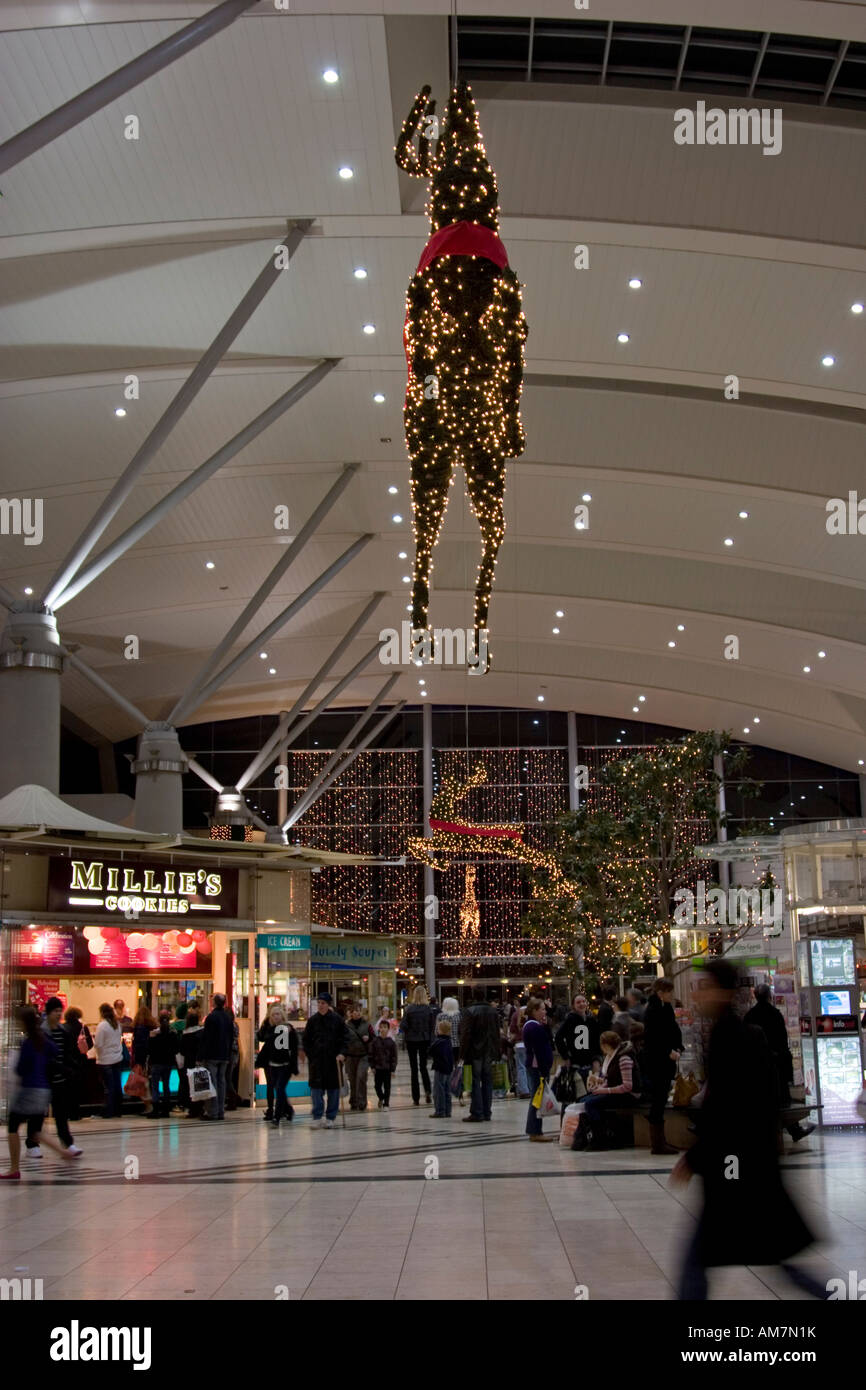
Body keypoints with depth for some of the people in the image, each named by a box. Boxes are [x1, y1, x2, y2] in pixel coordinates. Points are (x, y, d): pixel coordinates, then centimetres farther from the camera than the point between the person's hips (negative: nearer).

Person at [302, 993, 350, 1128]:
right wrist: (310, 1055, 0)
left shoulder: (337, 1019, -1)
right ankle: (317, 1118, -3)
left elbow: (345, 1037, 1)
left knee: (333, 1088, 4)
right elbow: (306, 1040, 10)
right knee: (316, 1087, -6)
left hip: (334, 1059, -1)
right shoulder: (312, 1020, 4)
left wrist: (342, 1053, -11)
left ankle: (330, 1118, 13)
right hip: (316, 1060, 1)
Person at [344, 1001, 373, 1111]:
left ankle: (361, 1102, -8)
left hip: (363, 1055, -1)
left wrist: (368, 1038, -9)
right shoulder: (346, 1025, 3)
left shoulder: (366, 1025, 5)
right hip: (350, 1056, 1)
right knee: (352, 1079, 5)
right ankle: (353, 1103, 16)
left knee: (361, 1077, -14)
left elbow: (373, 1038, 12)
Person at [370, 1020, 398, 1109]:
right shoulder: (375, 1041, -1)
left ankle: (386, 1104, 11)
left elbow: (394, 1057, -1)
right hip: (377, 1067, 1)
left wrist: (393, 1069, -4)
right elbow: (371, 1054, 3)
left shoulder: (391, 1042, -3)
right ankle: (381, 1098, 32)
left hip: (387, 1068, -1)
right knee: (377, 1085, 6)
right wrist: (372, 1066, -2)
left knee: (387, 1086, 2)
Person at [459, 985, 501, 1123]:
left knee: (475, 1082, -3)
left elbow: (466, 1034, -15)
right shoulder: (493, 1011, 7)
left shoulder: (471, 1011, -13)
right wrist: (497, 1051, 18)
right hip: (489, 1052, 6)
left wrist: (463, 1053, -10)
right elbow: (497, 1033, 12)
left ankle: (477, 1113, -4)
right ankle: (487, 1112, 14)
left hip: (475, 1052, -6)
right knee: (487, 1081, 11)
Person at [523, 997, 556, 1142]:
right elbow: (538, 1050, -20)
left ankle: (534, 1131, 19)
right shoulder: (534, 1027, -16)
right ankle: (535, 1132, -4)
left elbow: (547, 1042, 18)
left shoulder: (531, 1025, 17)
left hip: (535, 1066, 11)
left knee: (536, 1098, 14)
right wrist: (544, 1071, -21)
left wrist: (545, 1026, 7)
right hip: (537, 1067, -11)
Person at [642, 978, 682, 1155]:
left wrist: (678, 1049, 0)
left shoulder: (666, 1009, 14)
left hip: (665, 1062, 9)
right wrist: (669, 1052, -19)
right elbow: (651, 1038, -19)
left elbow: (674, 1033, 16)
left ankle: (658, 1140, 21)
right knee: (658, 1100, -6)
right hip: (655, 1062, -9)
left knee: (660, 1100, 13)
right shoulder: (653, 1011, -14)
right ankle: (657, 1143, -2)